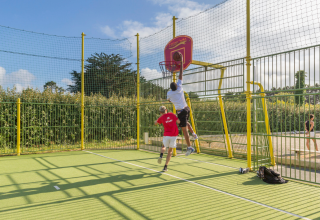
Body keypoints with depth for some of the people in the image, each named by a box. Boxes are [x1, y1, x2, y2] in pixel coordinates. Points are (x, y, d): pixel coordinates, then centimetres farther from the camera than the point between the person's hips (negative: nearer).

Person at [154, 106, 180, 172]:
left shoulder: (161, 118, 2)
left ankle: (161, 156, -6)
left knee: (164, 146, 26)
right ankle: (165, 167, 4)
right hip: (174, 135, 0)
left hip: (166, 135, 0)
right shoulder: (172, 114, 3)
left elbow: (155, 123, 19)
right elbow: (178, 122, 3)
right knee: (170, 151, 9)